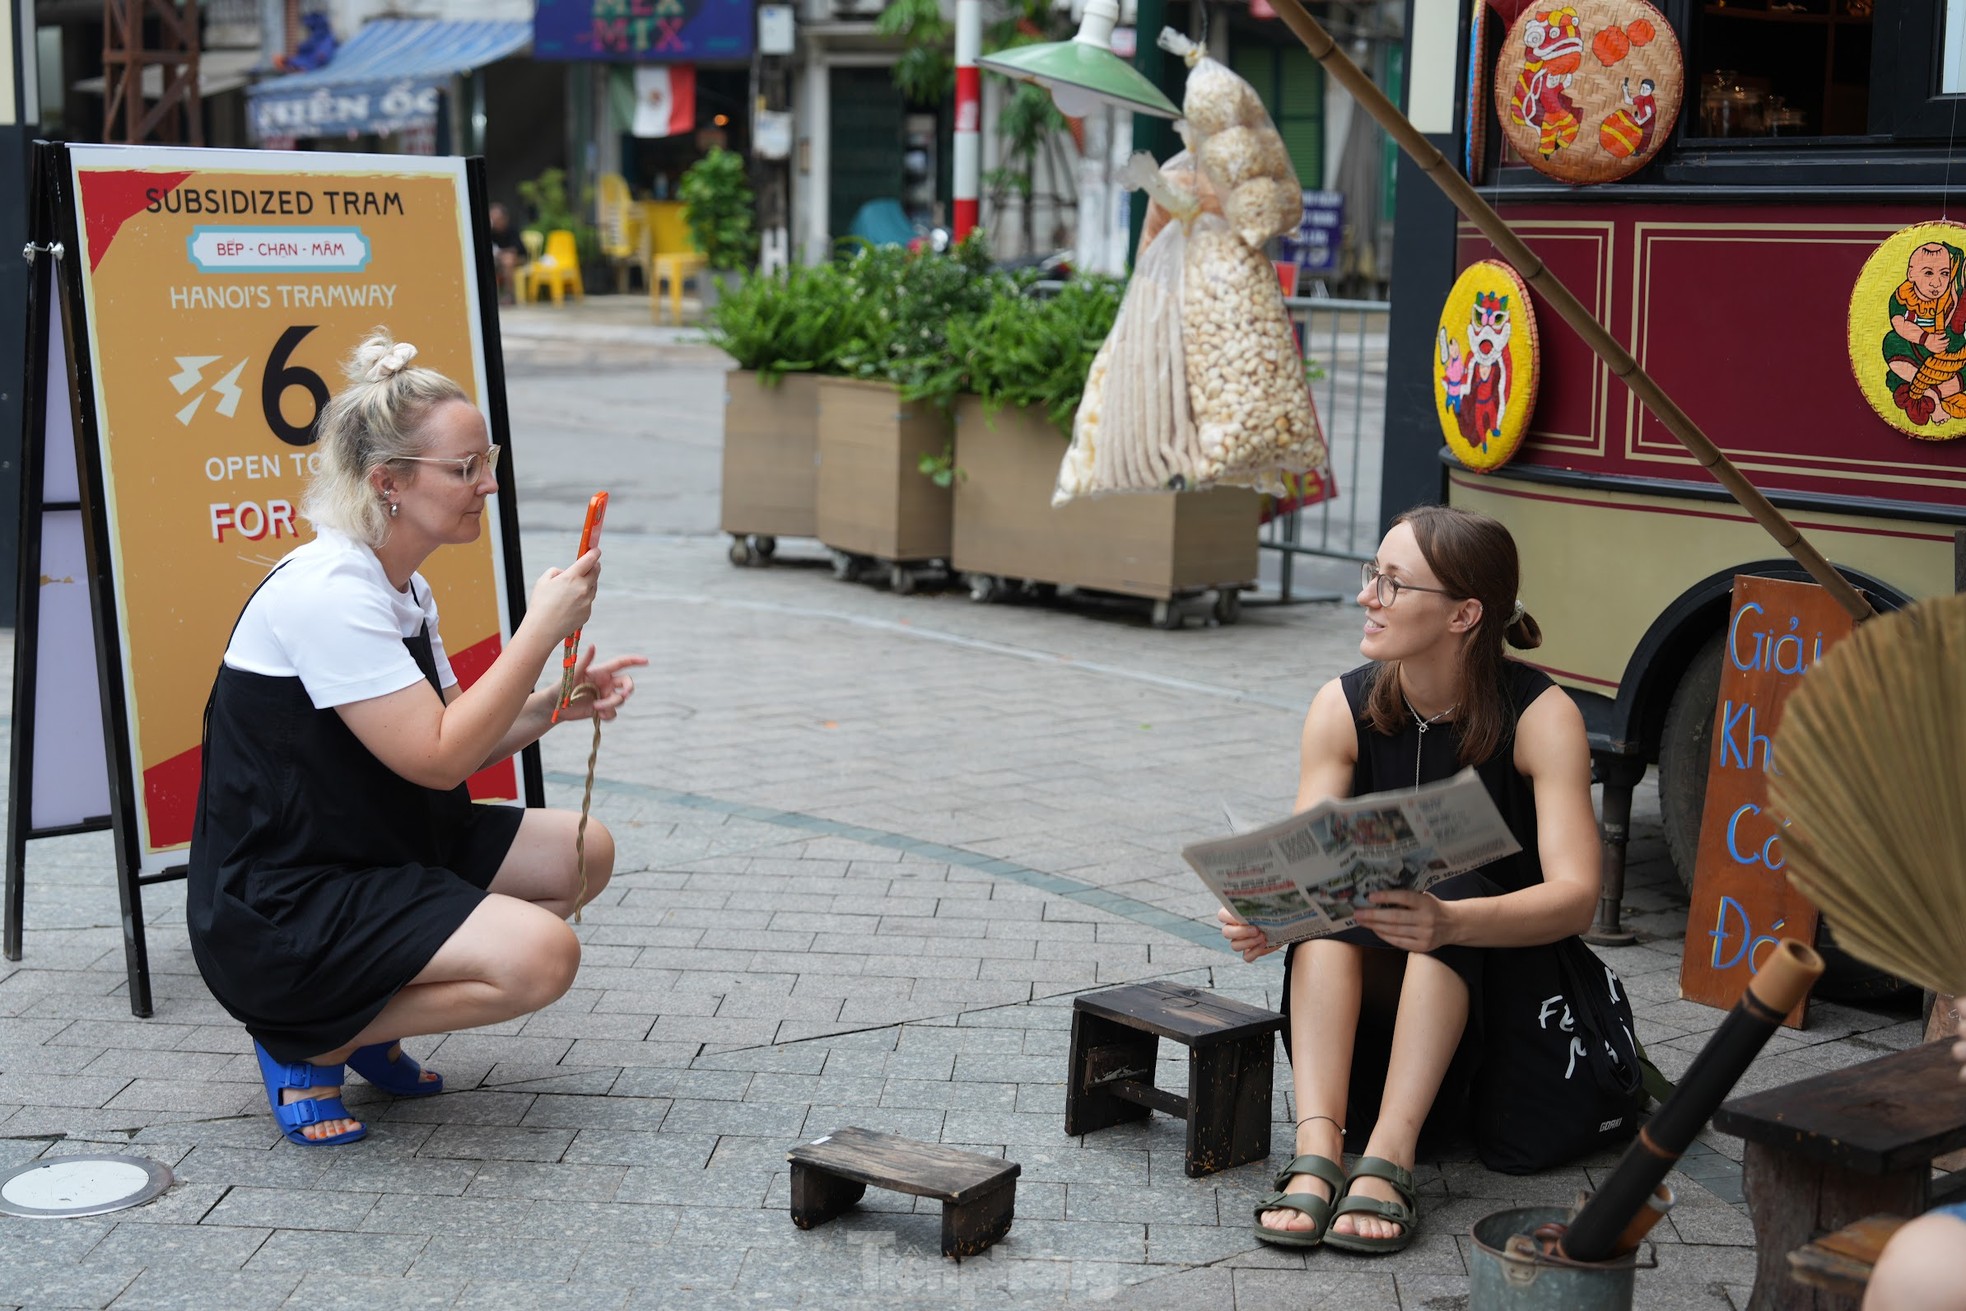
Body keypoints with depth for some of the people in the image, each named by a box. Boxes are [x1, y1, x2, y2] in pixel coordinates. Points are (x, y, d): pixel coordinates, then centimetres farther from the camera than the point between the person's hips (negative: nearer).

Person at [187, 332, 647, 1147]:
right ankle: (307, 1044, -4)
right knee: (540, 956, -24)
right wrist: (543, 628, -20)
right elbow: (437, 759, -24)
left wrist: (556, 703, -3)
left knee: (583, 855, 8)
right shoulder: (328, 593, -22)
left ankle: (370, 1017, 11)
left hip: (382, 856, 10)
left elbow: (454, 739, 14)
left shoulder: (402, 589, 9)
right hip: (278, 911, -10)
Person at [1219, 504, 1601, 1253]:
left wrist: (1449, 923, -48)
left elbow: (1575, 897, -29)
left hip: (1494, 971, -3)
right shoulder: (1344, 708, -6)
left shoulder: (1540, 716, -17)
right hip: (1363, 980, 3)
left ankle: (1388, 1157, -42)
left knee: (1457, 887, -31)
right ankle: (1317, 1152, -41)